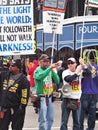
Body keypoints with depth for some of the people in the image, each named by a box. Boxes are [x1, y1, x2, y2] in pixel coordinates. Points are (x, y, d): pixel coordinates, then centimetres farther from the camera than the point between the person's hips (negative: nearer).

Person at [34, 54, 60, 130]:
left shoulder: (50, 71, 9)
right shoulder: (38, 70, -6)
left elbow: (57, 81, 1)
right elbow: (40, 76, -29)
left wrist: (53, 71, -10)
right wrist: (49, 68, -30)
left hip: (49, 97, 6)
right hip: (42, 98, -6)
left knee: (50, 118, 13)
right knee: (43, 119, -4)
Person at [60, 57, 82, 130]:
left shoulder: (80, 72, 8)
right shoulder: (65, 72, -5)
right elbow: (68, 79, -24)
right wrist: (76, 73, -23)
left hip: (77, 100, 4)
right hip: (67, 99, -4)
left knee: (77, 121, 10)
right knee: (64, 121, -2)